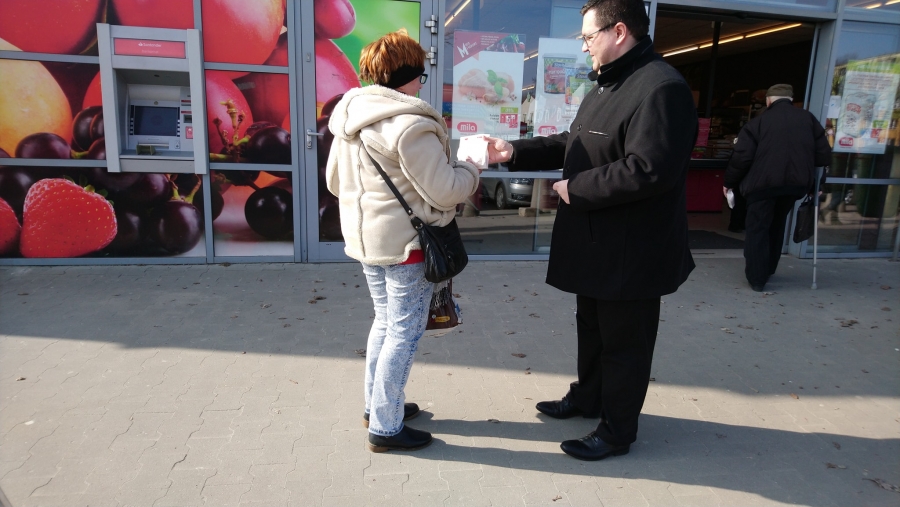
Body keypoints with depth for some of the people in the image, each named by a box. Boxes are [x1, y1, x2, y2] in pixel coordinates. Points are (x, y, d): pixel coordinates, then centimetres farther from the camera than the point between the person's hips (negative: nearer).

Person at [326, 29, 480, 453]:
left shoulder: (349, 116, 7)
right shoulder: (410, 125, -20)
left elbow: (334, 180, 15)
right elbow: (444, 191, -19)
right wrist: (473, 168, -1)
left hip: (364, 238, 9)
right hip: (406, 242, -9)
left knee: (385, 321, 21)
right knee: (405, 331, 2)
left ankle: (376, 405, 34)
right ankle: (385, 428, 13)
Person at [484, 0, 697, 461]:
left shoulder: (660, 88, -22)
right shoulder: (605, 86, 13)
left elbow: (648, 171, -31)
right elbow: (572, 144, 19)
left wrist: (575, 188, -22)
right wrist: (514, 152, 8)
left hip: (631, 252, -10)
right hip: (596, 243, 10)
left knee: (623, 341, 6)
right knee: (590, 327, 24)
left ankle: (616, 432, 23)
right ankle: (587, 397, 45)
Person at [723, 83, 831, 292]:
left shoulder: (758, 122, 1)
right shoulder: (808, 118, 11)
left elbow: (742, 157, -6)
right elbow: (824, 155, 8)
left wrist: (729, 182, 7)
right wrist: (806, 169, 25)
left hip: (763, 182, -4)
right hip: (797, 182, 4)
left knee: (757, 229, 6)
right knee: (777, 226, 23)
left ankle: (757, 279, 5)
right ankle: (768, 269, 34)